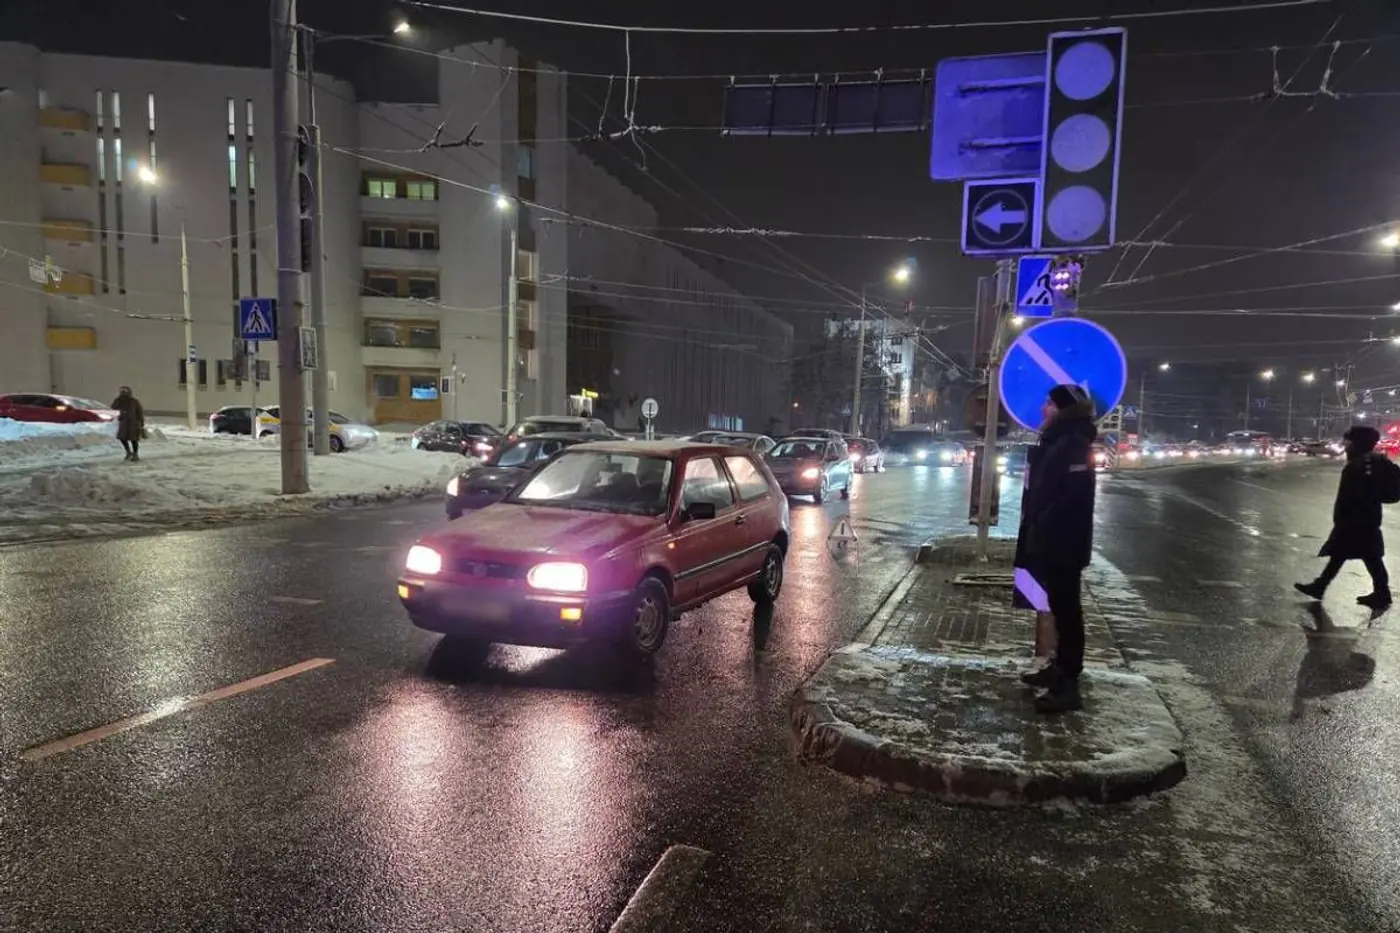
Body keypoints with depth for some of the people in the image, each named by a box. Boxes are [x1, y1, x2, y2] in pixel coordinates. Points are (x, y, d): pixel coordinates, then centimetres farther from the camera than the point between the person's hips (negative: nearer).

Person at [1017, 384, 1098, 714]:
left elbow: (1074, 497, -26)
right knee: (1060, 608, 18)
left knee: (1067, 610, -5)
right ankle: (1061, 667, 30)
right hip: (1049, 542, 10)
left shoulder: (1074, 445, -17)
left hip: (1063, 545, -10)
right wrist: (1034, 530, 14)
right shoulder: (1057, 442, 14)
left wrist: (1044, 527, -21)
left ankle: (1068, 684, 1)